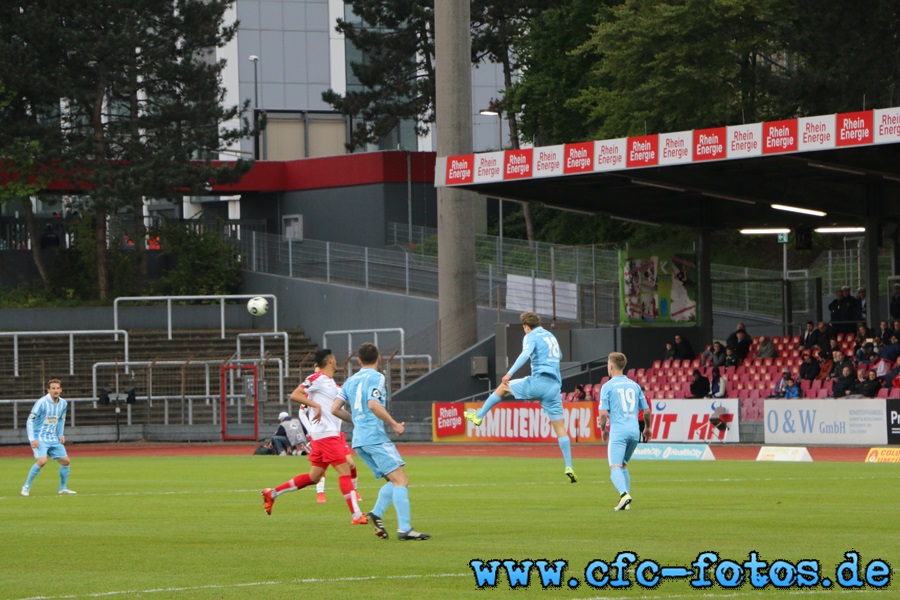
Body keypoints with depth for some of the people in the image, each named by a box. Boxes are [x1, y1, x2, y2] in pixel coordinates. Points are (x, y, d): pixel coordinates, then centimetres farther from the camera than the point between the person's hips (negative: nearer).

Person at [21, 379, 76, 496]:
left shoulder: (63, 404, 4)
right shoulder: (42, 403, -15)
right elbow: (30, 420, -13)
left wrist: (61, 435, 10)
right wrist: (32, 439, -20)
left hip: (53, 439, 6)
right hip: (39, 438, -6)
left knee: (66, 461, 2)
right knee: (42, 460, -25)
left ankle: (63, 488, 19)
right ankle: (26, 487, -11)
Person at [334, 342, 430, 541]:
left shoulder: (351, 380, 17)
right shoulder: (375, 377, -4)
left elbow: (335, 409, 15)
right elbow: (373, 404, -19)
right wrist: (394, 424, -11)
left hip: (359, 440, 8)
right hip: (375, 436, -8)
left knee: (396, 481, 11)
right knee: (400, 480, -11)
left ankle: (376, 513, -8)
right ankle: (404, 528, -22)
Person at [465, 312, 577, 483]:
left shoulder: (531, 337, 1)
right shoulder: (551, 336, 23)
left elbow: (526, 353, -20)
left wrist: (510, 373, -26)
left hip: (538, 382, -5)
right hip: (554, 386, 5)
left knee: (503, 387, 20)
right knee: (560, 429, 3)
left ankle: (479, 416, 24)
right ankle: (569, 467, -6)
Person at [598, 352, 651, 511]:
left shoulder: (608, 386, -2)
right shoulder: (634, 385, 14)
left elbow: (603, 413, -8)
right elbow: (646, 410, 16)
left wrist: (603, 429, 10)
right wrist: (647, 428, 32)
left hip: (618, 431, -6)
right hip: (634, 431, 6)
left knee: (615, 467, -11)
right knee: (623, 465, 20)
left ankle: (624, 494, -36)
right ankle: (625, 502, 11)